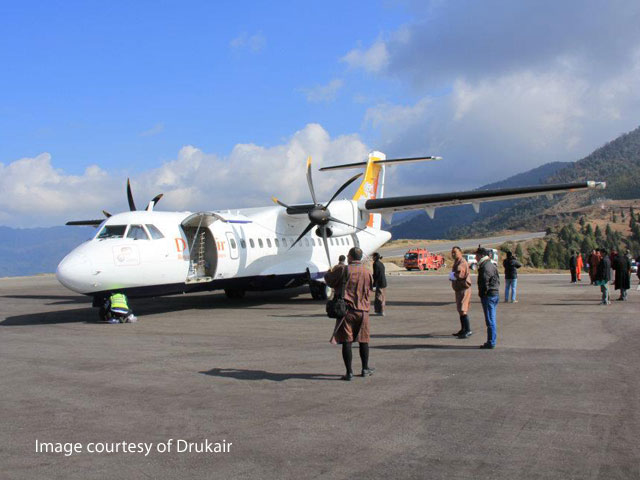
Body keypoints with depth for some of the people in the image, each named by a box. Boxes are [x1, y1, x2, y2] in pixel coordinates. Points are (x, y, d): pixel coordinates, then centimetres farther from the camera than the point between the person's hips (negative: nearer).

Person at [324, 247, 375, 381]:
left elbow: (329, 280, 4)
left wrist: (329, 272, 24)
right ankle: (365, 369, 27)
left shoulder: (343, 270, -8)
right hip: (363, 310, 3)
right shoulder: (367, 273, 4)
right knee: (363, 340, 16)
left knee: (346, 341, 0)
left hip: (346, 309, -3)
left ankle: (349, 372, 0)